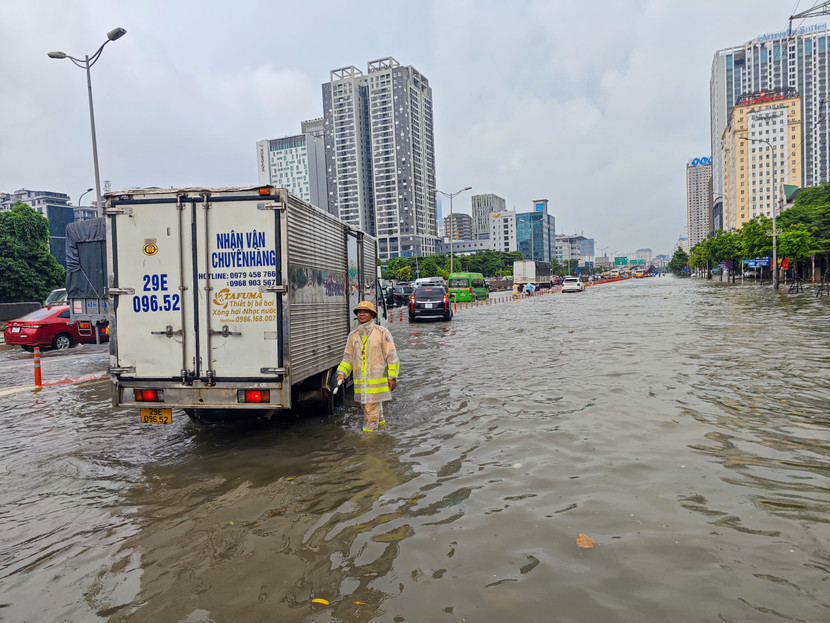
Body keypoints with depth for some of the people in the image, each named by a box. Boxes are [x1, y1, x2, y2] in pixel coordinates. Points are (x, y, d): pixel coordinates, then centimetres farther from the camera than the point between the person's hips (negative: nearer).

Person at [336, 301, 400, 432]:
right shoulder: (353, 335, 11)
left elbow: (391, 355, -3)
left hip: (377, 380, -5)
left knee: (372, 408, -7)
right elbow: (348, 357, 14)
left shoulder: (382, 332, -3)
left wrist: (392, 377, -7)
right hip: (360, 381, 5)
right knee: (369, 406, 17)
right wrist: (341, 373, -1)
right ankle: (380, 423, 37)